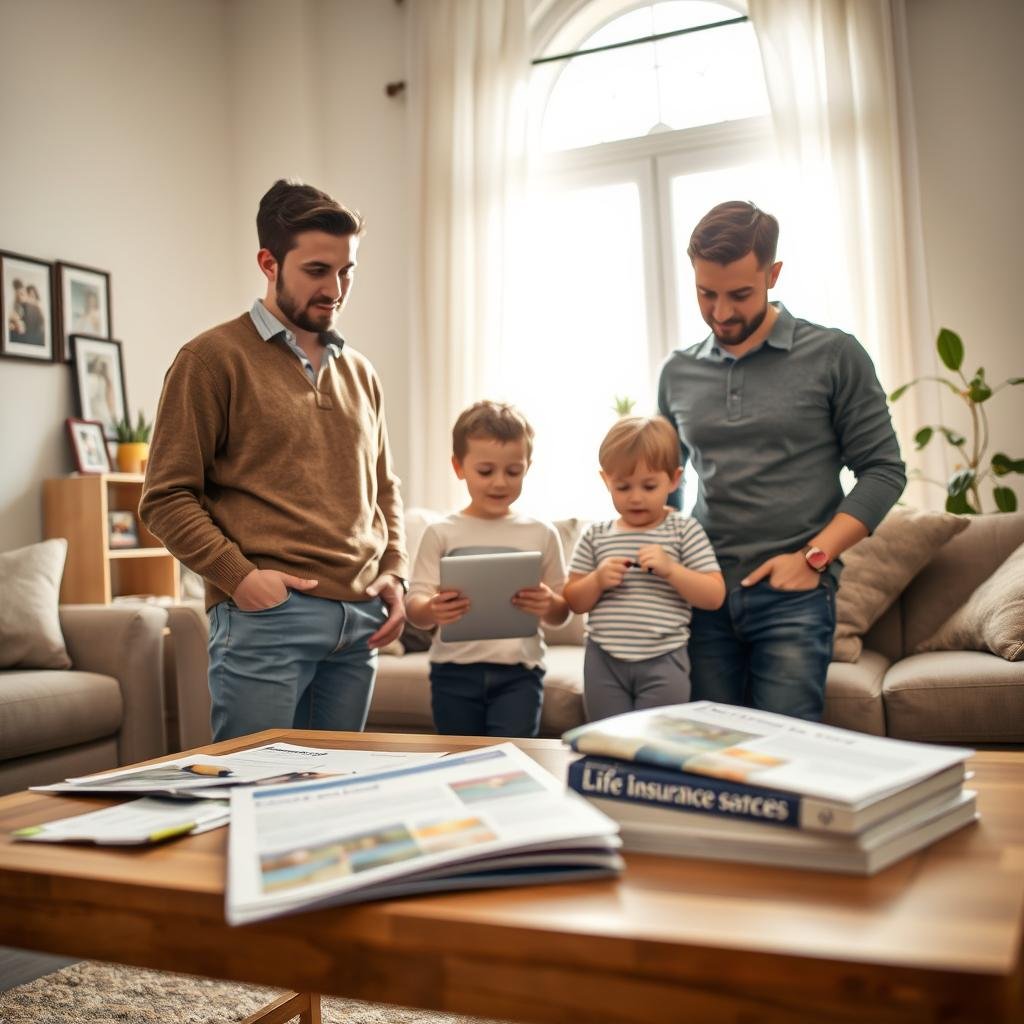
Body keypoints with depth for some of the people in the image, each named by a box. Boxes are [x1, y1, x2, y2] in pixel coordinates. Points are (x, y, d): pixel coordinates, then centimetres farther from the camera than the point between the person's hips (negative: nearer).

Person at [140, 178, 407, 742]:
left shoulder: (358, 371, 17)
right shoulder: (214, 357, -2)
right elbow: (166, 497, -5)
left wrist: (393, 572, 9)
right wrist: (239, 575, -15)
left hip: (360, 620, 6)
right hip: (266, 616, -6)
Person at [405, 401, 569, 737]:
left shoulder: (541, 535, 4)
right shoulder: (441, 534, 1)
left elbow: (561, 613, 8)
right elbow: (414, 605, -2)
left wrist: (547, 606, -15)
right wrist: (433, 611, -25)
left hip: (519, 671, 0)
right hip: (455, 671, 1)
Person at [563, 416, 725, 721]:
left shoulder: (685, 530, 0)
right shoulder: (596, 535, 7)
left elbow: (714, 596, -5)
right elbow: (574, 602, 7)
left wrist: (670, 569, -18)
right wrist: (597, 580, -13)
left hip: (663, 662, -3)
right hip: (604, 661, 3)